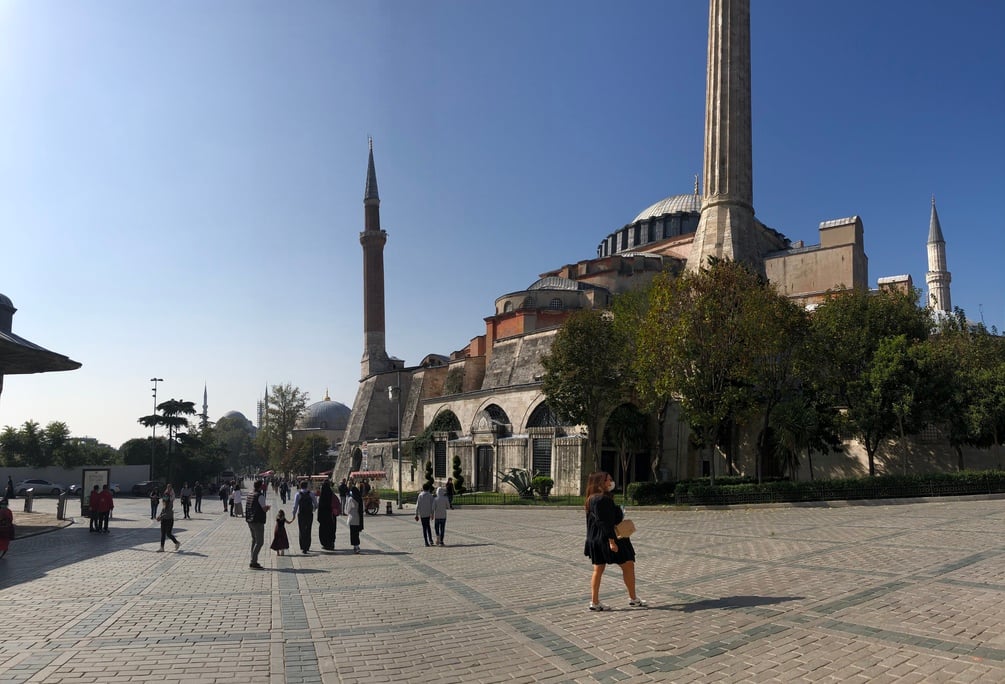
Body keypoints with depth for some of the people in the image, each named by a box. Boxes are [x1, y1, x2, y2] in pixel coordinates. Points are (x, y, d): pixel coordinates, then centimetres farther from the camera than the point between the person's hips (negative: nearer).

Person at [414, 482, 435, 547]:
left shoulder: (420, 495, -4)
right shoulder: (430, 495, -4)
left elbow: (417, 506, -5)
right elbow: (432, 505, -6)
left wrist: (416, 515, -1)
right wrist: (432, 514, 3)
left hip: (422, 514, -1)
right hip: (428, 513, 1)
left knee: (424, 527, 4)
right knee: (428, 526, 20)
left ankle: (426, 542, 2)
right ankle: (430, 540, 10)